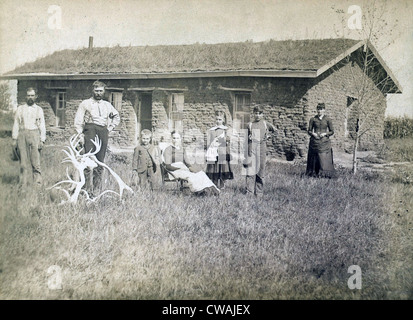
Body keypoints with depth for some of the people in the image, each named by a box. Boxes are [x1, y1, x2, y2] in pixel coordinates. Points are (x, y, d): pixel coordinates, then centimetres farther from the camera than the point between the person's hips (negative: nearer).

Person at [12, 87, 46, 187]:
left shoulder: (39, 109, 12)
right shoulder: (20, 109, 15)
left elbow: (42, 126, 9)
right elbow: (16, 124, 13)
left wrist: (42, 140, 1)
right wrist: (14, 139, 5)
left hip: (34, 135, -1)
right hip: (22, 135, 1)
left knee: (35, 161, -9)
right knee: (24, 161, -1)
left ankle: (37, 183, -6)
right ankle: (24, 184, 2)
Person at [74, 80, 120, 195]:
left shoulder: (107, 105, 21)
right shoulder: (85, 103, 11)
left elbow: (117, 117, 33)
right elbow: (78, 120, 6)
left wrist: (110, 128, 19)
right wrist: (80, 134, -4)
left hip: (103, 131, 4)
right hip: (90, 129, -4)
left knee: (100, 160, 1)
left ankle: (97, 188, 4)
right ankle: (88, 187, -16)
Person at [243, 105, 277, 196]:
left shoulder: (266, 124, 9)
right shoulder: (250, 124, 11)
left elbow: (276, 131, 20)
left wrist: (268, 136, 10)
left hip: (262, 149, 0)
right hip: (251, 149, 0)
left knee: (260, 171, 2)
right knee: (250, 171, -5)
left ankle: (259, 192, 8)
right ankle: (249, 192, -2)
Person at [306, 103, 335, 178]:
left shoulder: (328, 120, 4)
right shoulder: (313, 119, 6)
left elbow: (332, 131, 7)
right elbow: (309, 131, 9)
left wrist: (325, 134, -9)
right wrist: (313, 134, -11)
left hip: (324, 141, -1)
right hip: (314, 141, 1)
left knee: (324, 158, -7)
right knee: (314, 159, 0)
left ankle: (324, 173, -4)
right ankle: (313, 173, 6)